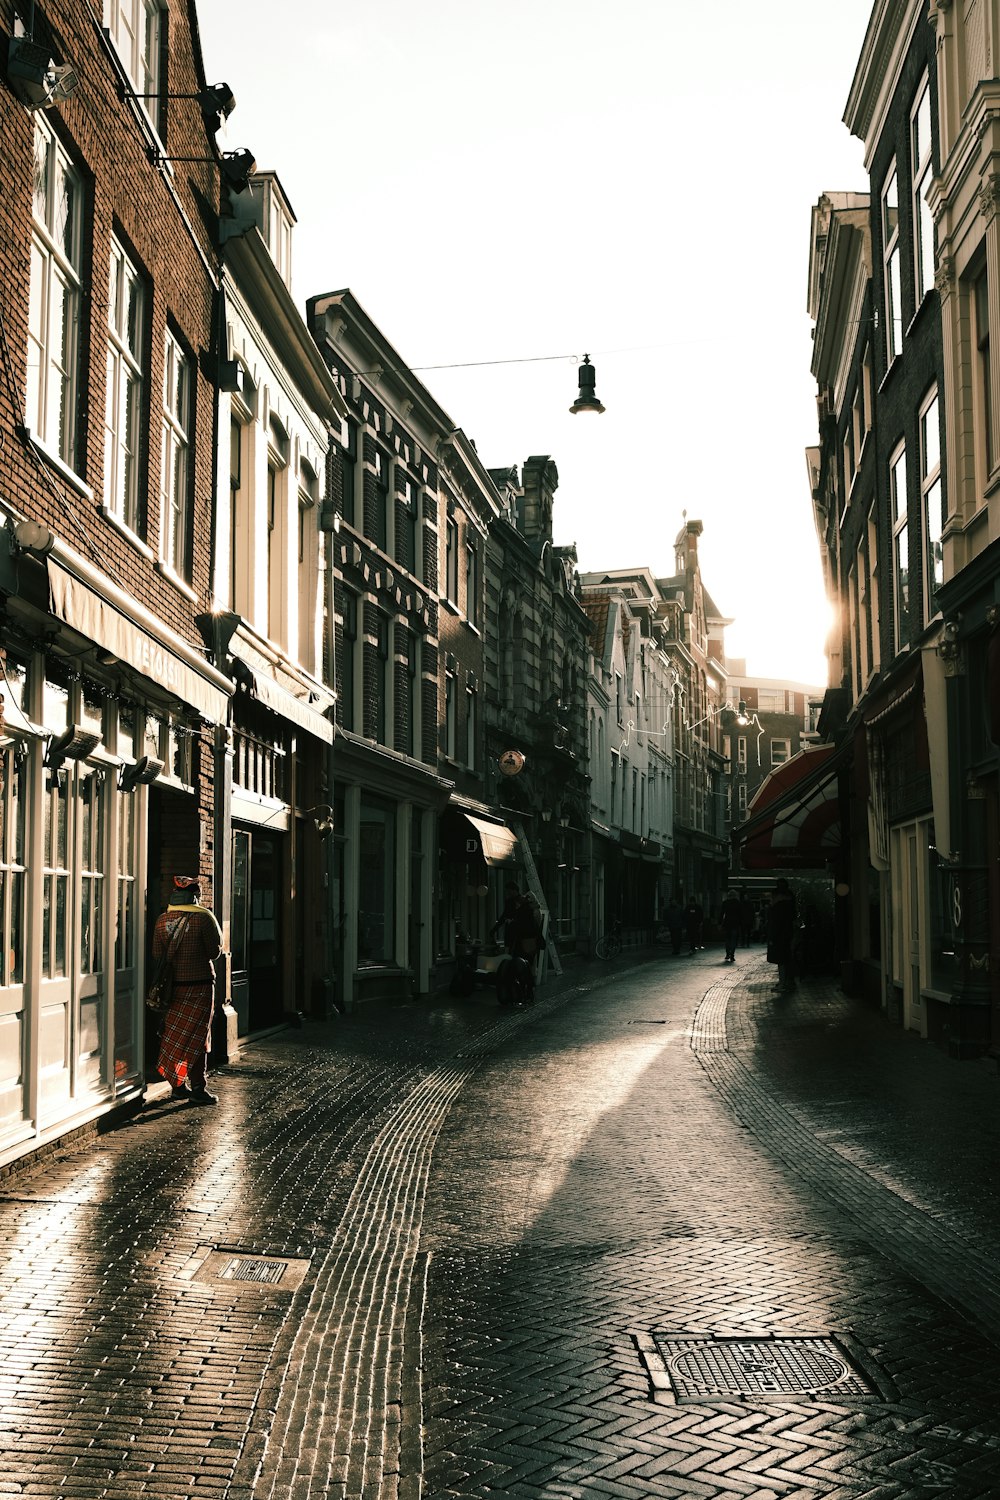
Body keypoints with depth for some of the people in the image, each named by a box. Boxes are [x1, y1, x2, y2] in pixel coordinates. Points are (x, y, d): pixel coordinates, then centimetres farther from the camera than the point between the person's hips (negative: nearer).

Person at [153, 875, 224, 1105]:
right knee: (196, 1036, -1)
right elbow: (215, 951, -6)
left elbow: (157, 954, 6)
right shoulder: (204, 917, -11)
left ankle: (178, 1085, 18)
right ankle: (198, 1087, 0)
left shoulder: (162, 920, 4)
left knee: (174, 1034, 12)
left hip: (172, 983, 5)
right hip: (199, 983, -5)